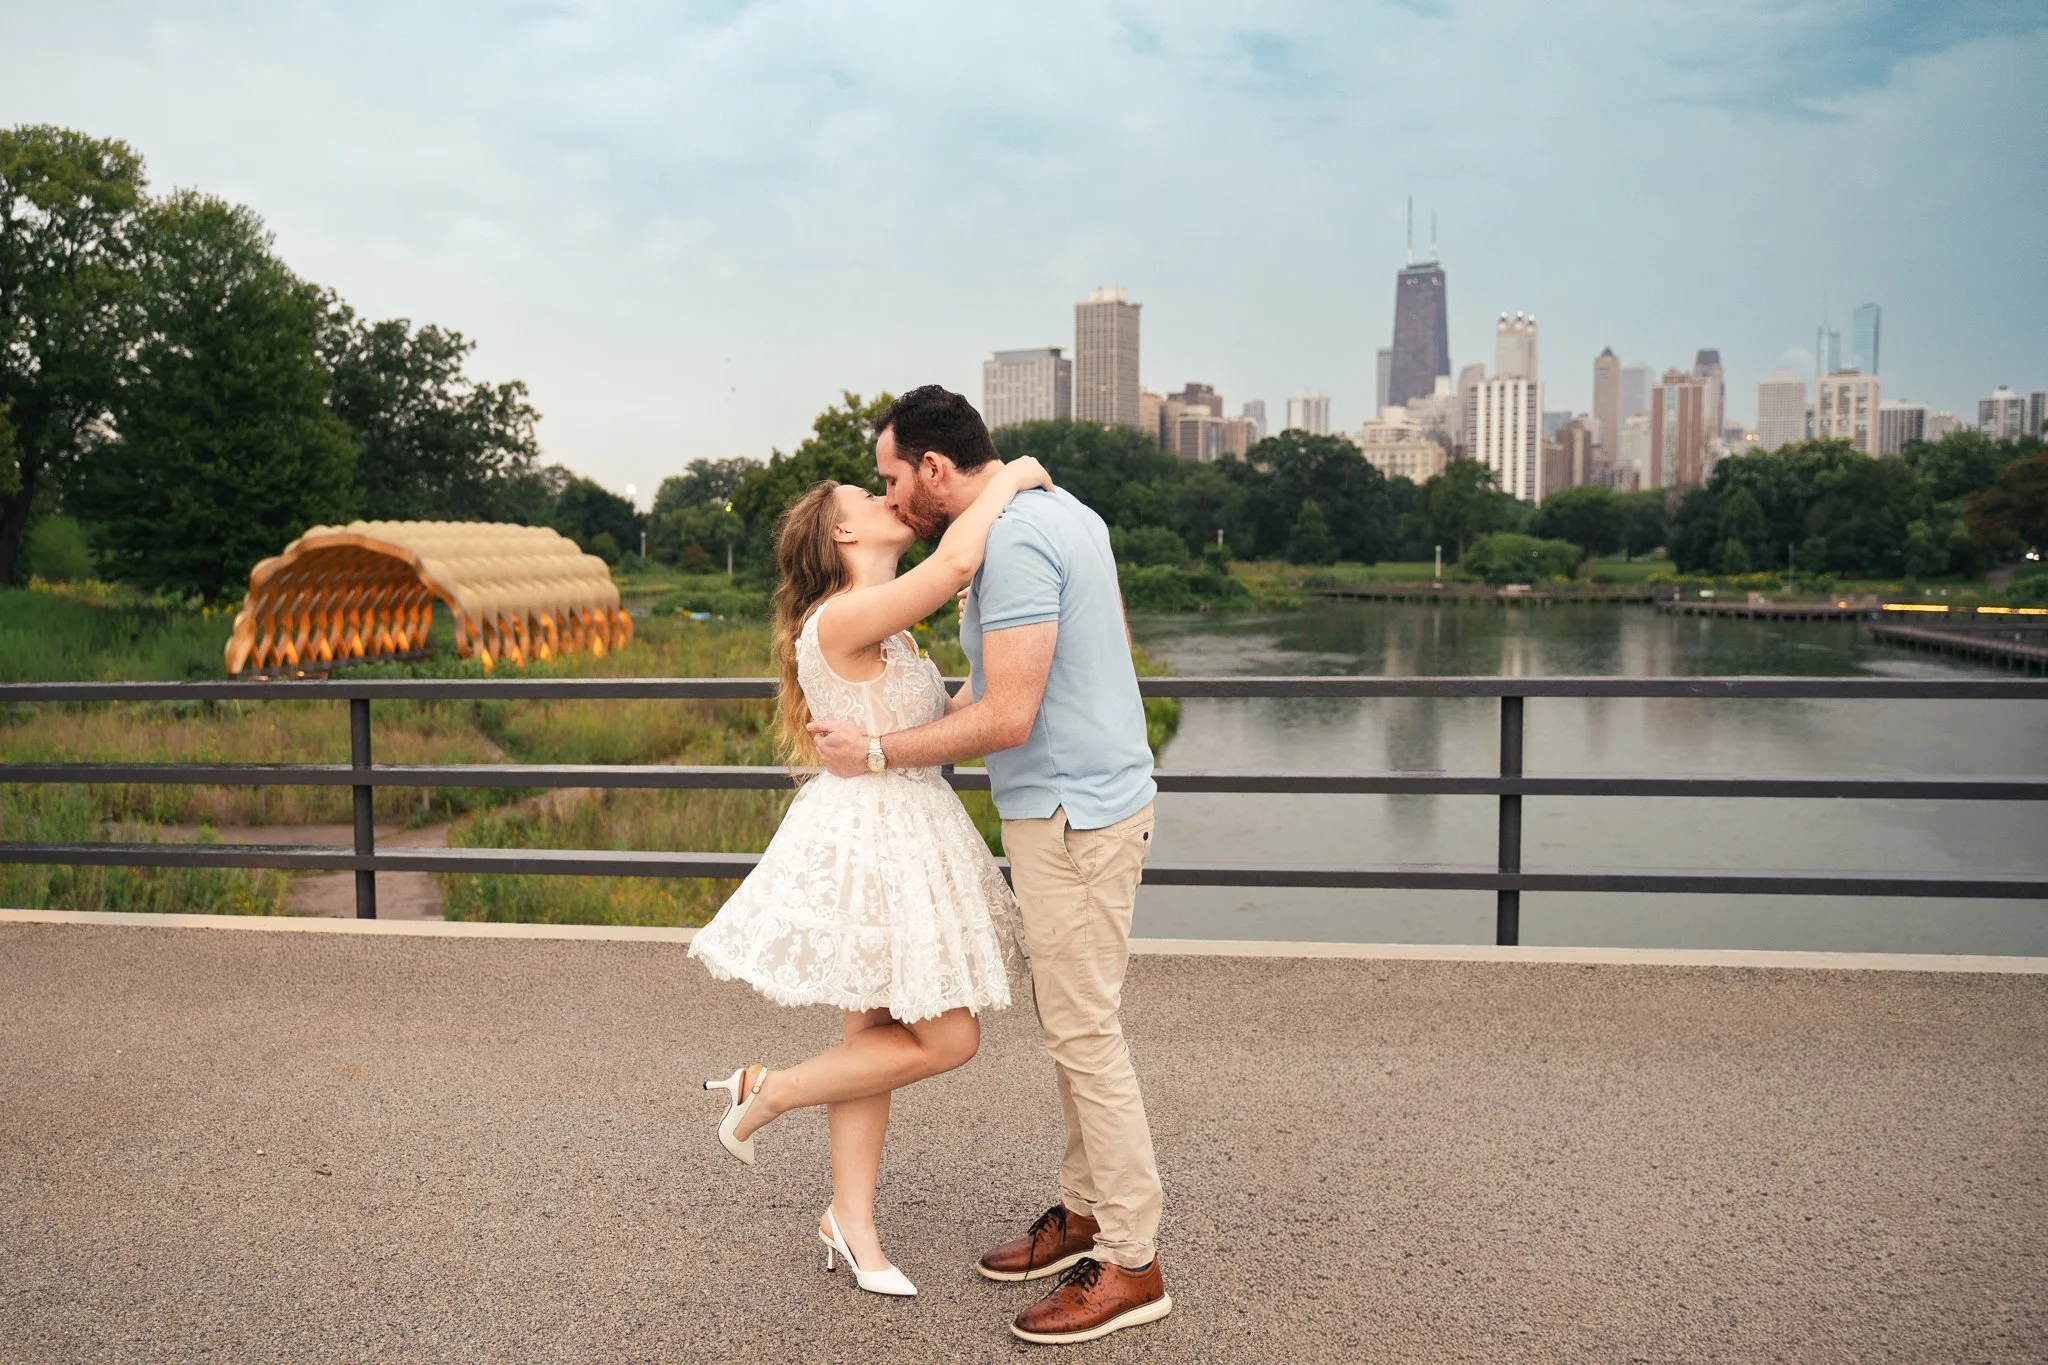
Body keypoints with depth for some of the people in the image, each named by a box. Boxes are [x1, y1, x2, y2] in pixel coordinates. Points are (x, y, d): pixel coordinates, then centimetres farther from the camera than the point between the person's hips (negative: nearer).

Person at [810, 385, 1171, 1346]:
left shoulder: (1011, 542, -20)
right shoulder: (1061, 509, 12)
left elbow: (1006, 719, -25)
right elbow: (1113, 646, 22)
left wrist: (877, 753, -14)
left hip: (1072, 815, -10)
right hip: (1079, 799, 10)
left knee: (1084, 1032, -3)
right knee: (1070, 1022, 17)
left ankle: (1131, 1263, 8)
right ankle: (1085, 1211, 29)